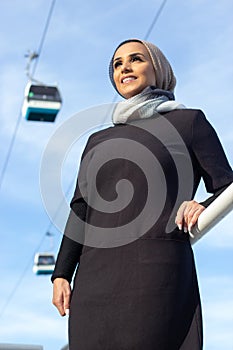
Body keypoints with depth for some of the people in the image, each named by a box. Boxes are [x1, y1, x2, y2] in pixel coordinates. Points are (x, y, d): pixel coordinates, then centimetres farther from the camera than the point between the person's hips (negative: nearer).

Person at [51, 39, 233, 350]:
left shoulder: (189, 122, 12)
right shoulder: (98, 141, 23)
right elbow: (80, 210, 18)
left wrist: (202, 208, -13)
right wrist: (62, 274, 7)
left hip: (156, 277, -4)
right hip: (95, 282, 5)